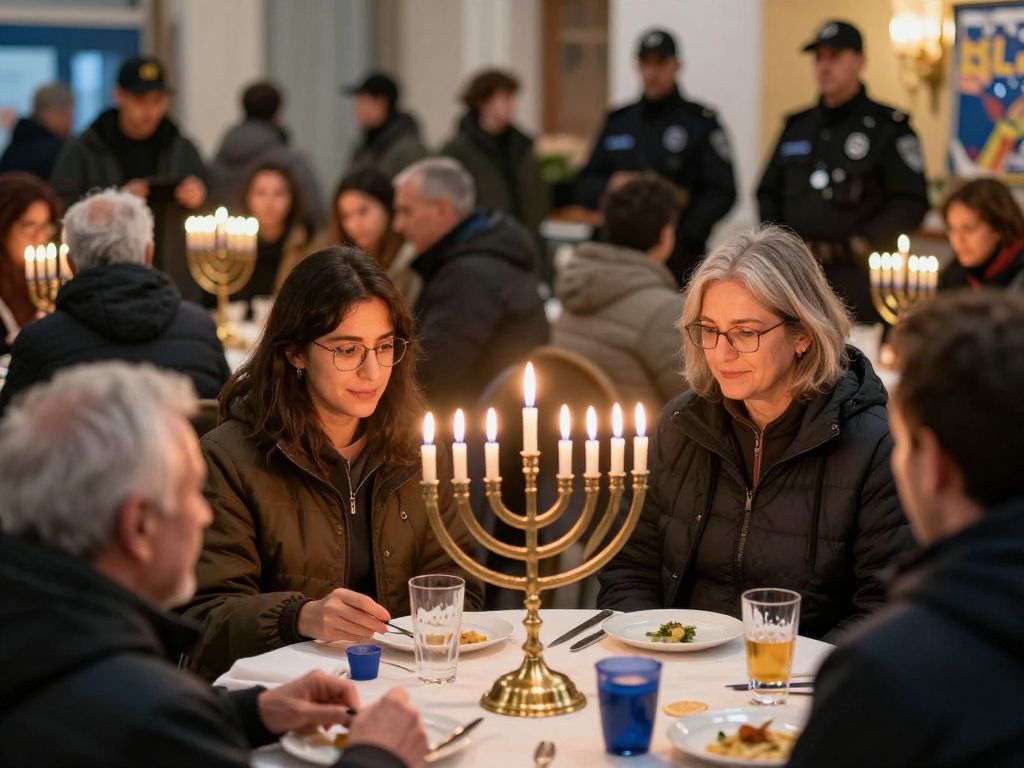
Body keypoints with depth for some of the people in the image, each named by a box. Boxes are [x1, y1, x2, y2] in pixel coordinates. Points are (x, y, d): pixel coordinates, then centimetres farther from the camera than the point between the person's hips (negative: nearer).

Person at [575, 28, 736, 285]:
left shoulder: (701, 122, 3)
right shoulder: (618, 121, 16)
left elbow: (723, 193, -3)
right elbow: (584, 186, 18)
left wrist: (684, 237, -14)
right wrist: (609, 187, -6)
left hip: (680, 259, -4)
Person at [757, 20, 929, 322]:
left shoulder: (888, 126, 1)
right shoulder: (797, 126, 18)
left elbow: (912, 203, -6)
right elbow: (768, 192, 23)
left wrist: (857, 246, -14)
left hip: (857, 276, -5)